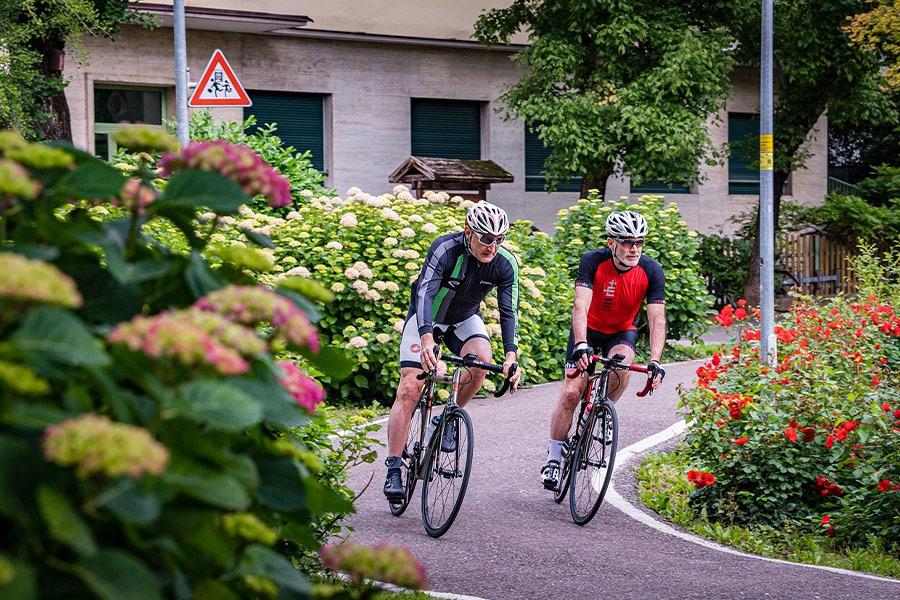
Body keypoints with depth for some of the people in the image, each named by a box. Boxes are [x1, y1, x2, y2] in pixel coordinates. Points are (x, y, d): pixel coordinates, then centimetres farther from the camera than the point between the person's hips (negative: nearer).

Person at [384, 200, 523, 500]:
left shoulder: (506, 264, -21)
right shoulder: (446, 248, -31)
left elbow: (509, 312, -22)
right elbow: (425, 292, -42)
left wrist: (511, 355, -38)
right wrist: (427, 339, -58)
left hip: (464, 318, 3)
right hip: (426, 317, -3)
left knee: (481, 358, -29)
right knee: (409, 390, -15)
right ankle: (393, 471, -13)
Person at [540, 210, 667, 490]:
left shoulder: (651, 271, -22)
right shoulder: (593, 262, -26)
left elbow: (657, 319, -25)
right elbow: (580, 307, -34)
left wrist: (654, 361, -39)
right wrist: (581, 345, -50)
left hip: (622, 332, 1)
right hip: (589, 329, -1)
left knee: (621, 366, -32)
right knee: (571, 392, -12)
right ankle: (553, 459, 4)